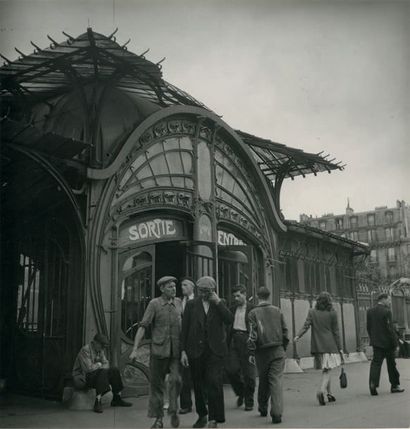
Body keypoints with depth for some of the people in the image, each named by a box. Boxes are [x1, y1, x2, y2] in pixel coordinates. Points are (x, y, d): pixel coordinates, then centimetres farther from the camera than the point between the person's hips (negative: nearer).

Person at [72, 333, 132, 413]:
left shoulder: (99, 349, 6)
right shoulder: (85, 350, -21)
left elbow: (106, 364, 6)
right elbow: (88, 368, -29)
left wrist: (100, 366, -16)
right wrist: (99, 365, -11)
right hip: (82, 378, -9)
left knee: (114, 370, -3)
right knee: (103, 372, -31)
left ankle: (117, 399, 4)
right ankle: (97, 403, -32)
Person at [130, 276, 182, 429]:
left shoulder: (178, 303, 7)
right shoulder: (154, 304, -4)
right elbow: (143, 326, -6)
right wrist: (135, 349, -13)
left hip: (176, 351, 2)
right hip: (159, 350, -2)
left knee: (176, 380, -14)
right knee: (156, 384, 5)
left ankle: (173, 411, 8)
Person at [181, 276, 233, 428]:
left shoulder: (220, 303, 7)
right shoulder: (191, 304, 6)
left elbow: (229, 320, -10)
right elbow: (185, 329, 5)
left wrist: (218, 302, -12)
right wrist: (183, 350, -1)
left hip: (215, 349, -1)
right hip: (196, 350, 1)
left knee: (214, 383, -11)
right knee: (198, 385, 9)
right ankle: (202, 415, 28)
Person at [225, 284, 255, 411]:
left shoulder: (252, 309, -2)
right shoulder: (232, 309, 13)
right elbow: (228, 327, 15)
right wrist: (227, 344, 9)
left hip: (247, 340, -4)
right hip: (234, 341, 4)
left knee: (248, 373, 1)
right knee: (231, 369, -4)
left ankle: (249, 402, 16)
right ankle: (240, 392, 23)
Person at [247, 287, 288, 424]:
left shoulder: (253, 313, -5)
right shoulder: (277, 311, 3)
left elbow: (252, 335, -9)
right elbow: (285, 331, 6)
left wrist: (251, 353, -4)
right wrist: (283, 348, 16)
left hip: (262, 352, -1)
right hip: (278, 351, 1)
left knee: (263, 381, 15)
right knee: (276, 381, -2)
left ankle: (262, 408, 30)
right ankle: (277, 413, -12)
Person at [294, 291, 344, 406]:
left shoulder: (312, 312, 3)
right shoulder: (332, 313, -2)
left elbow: (306, 326, -11)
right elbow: (336, 332, 0)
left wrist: (298, 336, -16)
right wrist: (339, 348, 4)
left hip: (317, 345, 3)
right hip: (330, 345, -3)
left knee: (326, 370, 17)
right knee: (327, 370, -2)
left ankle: (329, 393, 22)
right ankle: (321, 390, -23)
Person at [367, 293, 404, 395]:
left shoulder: (369, 311, 5)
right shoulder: (386, 311, -15)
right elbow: (390, 329, -16)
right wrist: (395, 343, -9)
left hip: (376, 342, 4)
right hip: (387, 342, -4)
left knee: (376, 363, 1)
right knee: (391, 364, 11)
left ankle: (373, 383, -16)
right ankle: (395, 385, 22)